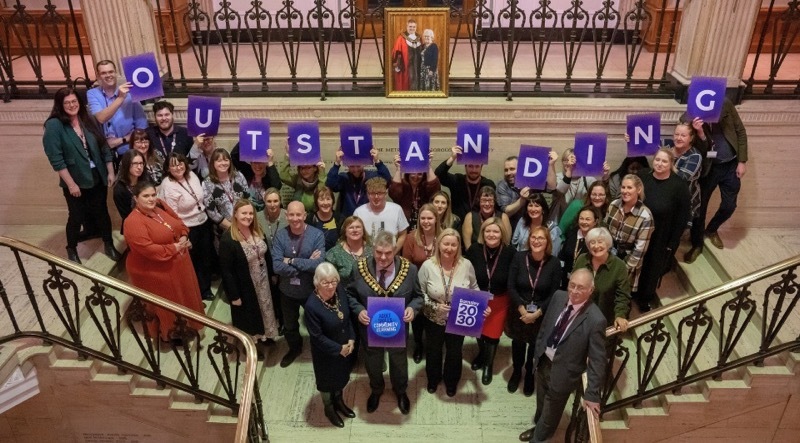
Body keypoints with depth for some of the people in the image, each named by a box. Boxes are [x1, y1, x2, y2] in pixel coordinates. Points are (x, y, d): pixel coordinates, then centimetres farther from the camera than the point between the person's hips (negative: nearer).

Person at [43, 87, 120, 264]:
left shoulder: (89, 120, 3)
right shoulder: (54, 125, -13)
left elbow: (104, 148, 8)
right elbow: (56, 159, -17)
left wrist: (110, 172, 5)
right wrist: (71, 183, -18)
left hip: (97, 178, 4)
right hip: (75, 182, -4)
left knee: (102, 213, 14)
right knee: (76, 217, 8)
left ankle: (109, 245, 30)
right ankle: (72, 250, 29)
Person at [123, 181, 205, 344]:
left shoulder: (161, 206, -3)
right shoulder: (133, 222, -26)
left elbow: (178, 222, 9)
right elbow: (148, 249, -32)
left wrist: (184, 237, -11)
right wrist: (174, 247, -23)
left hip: (178, 263, 8)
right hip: (155, 272, -8)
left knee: (183, 296, 25)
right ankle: (169, 333, 35)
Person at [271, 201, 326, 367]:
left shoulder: (317, 235, -19)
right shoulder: (280, 235, -13)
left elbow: (318, 264, -28)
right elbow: (277, 266, -21)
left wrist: (292, 261, -25)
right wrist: (306, 265, -27)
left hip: (311, 290, -2)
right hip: (287, 290, 2)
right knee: (289, 325, 26)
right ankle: (294, 348, 55)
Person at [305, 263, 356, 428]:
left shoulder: (340, 291, -16)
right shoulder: (312, 306, -33)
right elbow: (317, 337, -25)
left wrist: (351, 339, -8)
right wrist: (338, 349, -19)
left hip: (346, 346, 5)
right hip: (326, 352, -5)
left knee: (341, 376, 28)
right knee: (327, 380, 21)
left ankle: (338, 401, 55)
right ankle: (329, 409, 48)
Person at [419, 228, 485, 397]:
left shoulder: (466, 265, -17)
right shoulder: (428, 266, -21)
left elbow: (474, 289, -2)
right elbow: (420, 294, -12)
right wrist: (435, 306, -25)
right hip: (434, 319, -1)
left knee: (455, 352, 24)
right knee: (433, 351, 24)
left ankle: (451, 381, 52)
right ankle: (433, 379, 53)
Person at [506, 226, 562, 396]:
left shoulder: (554, 263, -15)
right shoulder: (519, 257, -13)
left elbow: (554, 294, -9)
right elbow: (511, 287, -11)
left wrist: (537, 312, -17)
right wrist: (522, 309, -18)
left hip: (542, 315, -1)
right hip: (519, 312, 1)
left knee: (535, 346, 18)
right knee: (518, 343, 20)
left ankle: (530, 375, 43)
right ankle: (516, 372, 45)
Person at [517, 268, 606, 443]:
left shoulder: (595, 320, -29)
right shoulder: (559, 297, -12)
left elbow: (597, 361, -23)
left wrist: (592, 394, -21)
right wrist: (538, 351, 10)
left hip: (562, 373, -5)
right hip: (543, 362, 5)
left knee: (550, 414, 20)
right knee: (541, 405, 32)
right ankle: (538, 428, 60)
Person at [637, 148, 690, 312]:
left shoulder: (679, 186, -16)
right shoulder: (642, 176, -6)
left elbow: (683, 217, -11)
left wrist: (672, 243, -10)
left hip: (661, 238, -2)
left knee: (652, 268, 16)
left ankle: (645, 298, 40)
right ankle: (631, 294, 39)